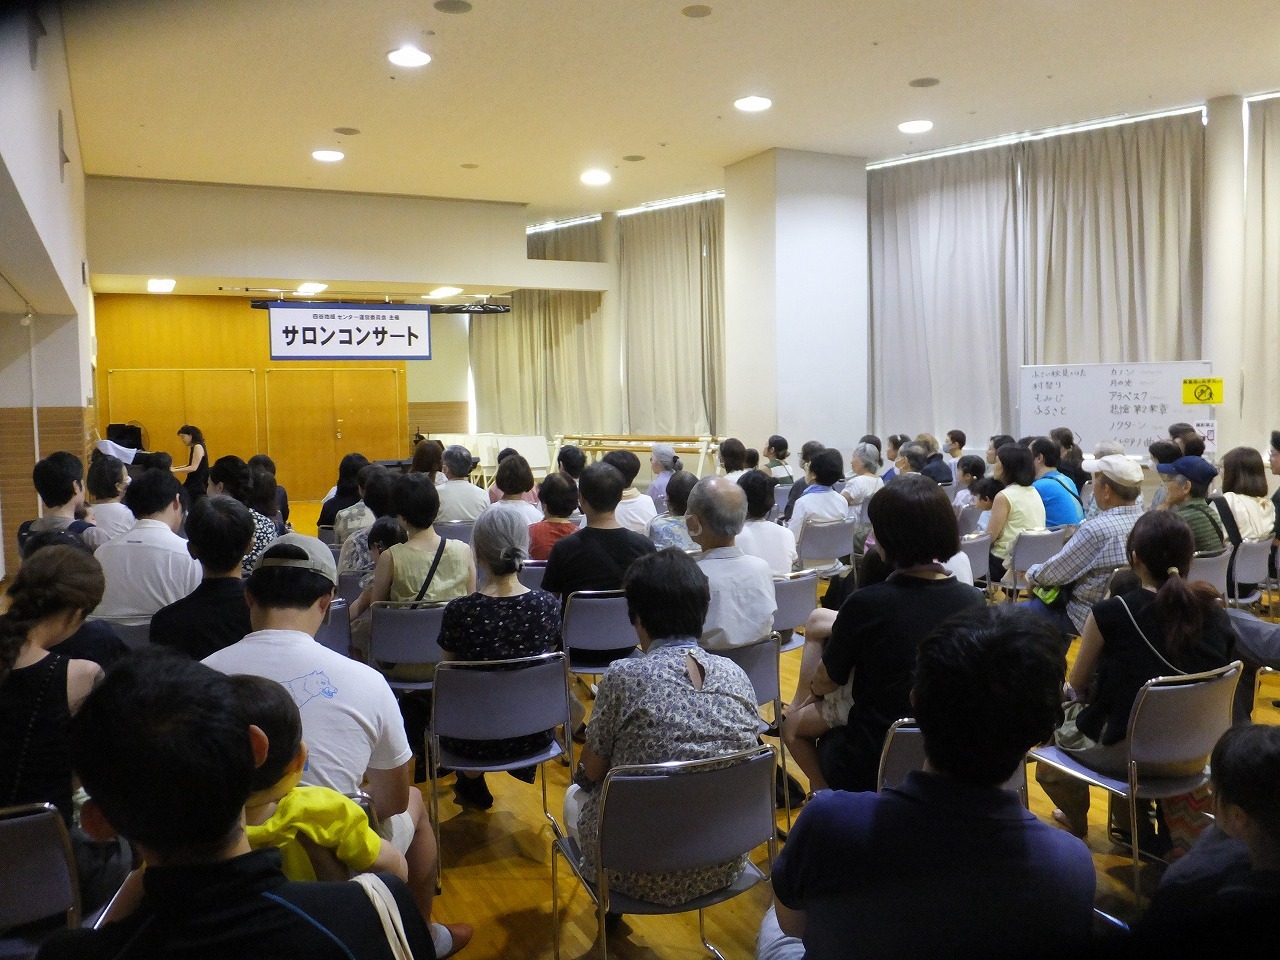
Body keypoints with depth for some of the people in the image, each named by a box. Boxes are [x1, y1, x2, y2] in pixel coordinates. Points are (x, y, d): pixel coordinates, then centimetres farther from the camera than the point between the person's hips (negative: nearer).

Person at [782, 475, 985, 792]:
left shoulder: (866, 604, -24)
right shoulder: (974, 600, -11)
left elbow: (827, 680, -7)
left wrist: (813, 690, 17)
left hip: (875, 764, -5)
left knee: (793, 726, 25)